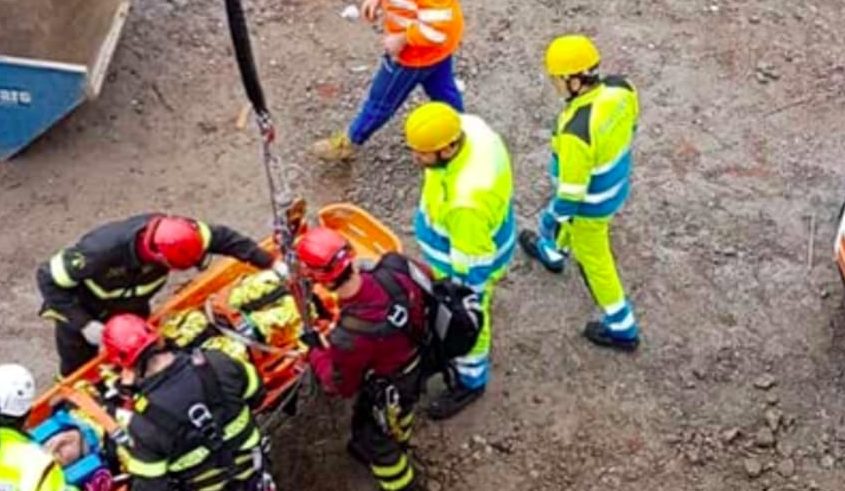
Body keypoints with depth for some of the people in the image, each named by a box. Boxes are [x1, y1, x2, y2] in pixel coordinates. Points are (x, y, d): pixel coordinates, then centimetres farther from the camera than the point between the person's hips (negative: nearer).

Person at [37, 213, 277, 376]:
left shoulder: (169, 231, -33)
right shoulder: (102, 250, -46)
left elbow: (220, 236, -18)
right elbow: (48, 278, -33)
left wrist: (269, 262, -20)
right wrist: (84, 324, -35)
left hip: (131, 308, 4)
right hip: (82, 313, -4)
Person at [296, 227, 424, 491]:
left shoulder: (349, 337, -43)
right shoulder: (392, 277, -29)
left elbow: (341, 385, -22)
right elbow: (419, 307, -6)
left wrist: (315, 351, -8)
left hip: (384, 393, -6)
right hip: (414, 367, 6)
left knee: (374, 439, 25)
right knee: (399, 415, 37)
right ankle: (398, 453, 69)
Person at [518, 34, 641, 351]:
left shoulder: (575, 131, -42)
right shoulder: (621, 88, -20)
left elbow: (572, 190, -30)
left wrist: (559, 217, -11)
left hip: (592, 202, -8)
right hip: (616, 183, 8)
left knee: (594, 259, 17)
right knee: (558, 219, 36)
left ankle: (622, 329, 35)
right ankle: (552, 253, 68)